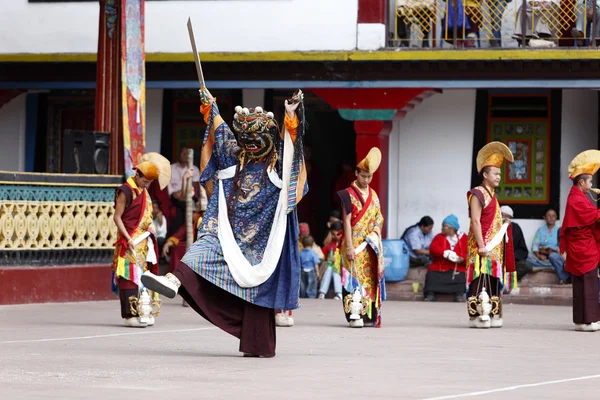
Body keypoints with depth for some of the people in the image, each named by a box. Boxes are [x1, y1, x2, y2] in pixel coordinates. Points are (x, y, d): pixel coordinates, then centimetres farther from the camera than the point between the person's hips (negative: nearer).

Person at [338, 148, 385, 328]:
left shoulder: (373, 195, 13)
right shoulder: (349, 194, -5)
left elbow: (379, 219, 14)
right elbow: (347, 221, -10)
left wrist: (373, 236, -2)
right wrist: (349, 246, -16)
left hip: (371, 246, 6)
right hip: (354, 245, -6)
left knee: (370, 278, 5)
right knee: (355, 277, -10)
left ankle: (368, 314, 10)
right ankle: (354, 315, -13)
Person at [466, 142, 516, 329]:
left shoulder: (492, 195, 19)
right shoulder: (478, 194, -8)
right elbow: (475, 222, -16)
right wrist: (481, 246, -21)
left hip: (494, 247, 9)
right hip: (483, 246, -9)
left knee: (493, 281, 7)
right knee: (481, 280, -12)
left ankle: (491, 315, 9)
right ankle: (478, 316, -13)